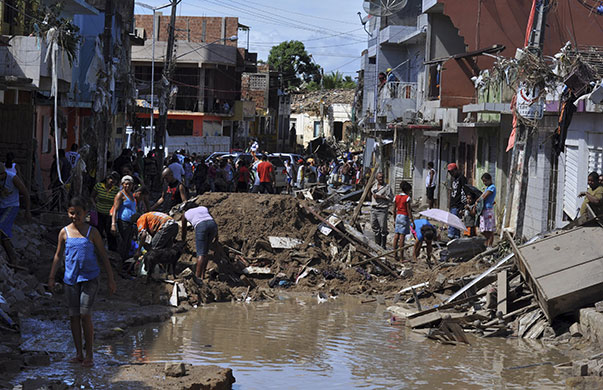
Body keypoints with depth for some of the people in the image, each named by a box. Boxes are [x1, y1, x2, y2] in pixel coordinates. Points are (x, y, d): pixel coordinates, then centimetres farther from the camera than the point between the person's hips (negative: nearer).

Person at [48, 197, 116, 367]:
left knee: (85, 315, -10)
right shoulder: (64, 232, 4)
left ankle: (89, 355, 0)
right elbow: (58, 256, 14)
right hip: (70, 278, 3)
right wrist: (51, 277, 13)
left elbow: (103, 256, 3)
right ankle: (79, 354, 16)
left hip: (89, 278, -3)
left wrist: (110, 279, 2)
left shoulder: (92, 232, -1)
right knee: (73, 316, 6)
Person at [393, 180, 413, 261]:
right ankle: (402, 257, -4)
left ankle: (395, 254, 11)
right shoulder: (407, 198, -10)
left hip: (398, 216, 6)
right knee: (402, 236, -6)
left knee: (396, 235, 9)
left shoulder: (396, 197, 7)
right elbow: (409, 210, -11)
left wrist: (394, 220, 19)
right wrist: (412, 221, -7)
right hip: (404, 216, -6)